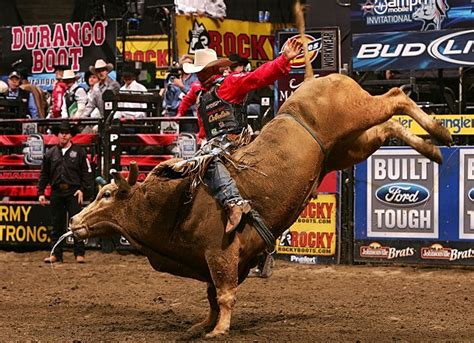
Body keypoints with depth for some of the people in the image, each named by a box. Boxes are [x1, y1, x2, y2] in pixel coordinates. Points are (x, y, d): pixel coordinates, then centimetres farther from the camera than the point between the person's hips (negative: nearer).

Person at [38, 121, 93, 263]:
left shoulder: (79, 152, 2)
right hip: (57, 192, 3)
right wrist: (40, 192, 7)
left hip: (73, 192, -3)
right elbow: (44, 175, 13)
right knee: (57, 224, 7)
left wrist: (82, 189, -9)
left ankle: (79, 254, 0)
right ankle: (56, 254, 11)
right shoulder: (50, 153, 10)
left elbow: (87, 172, 1)